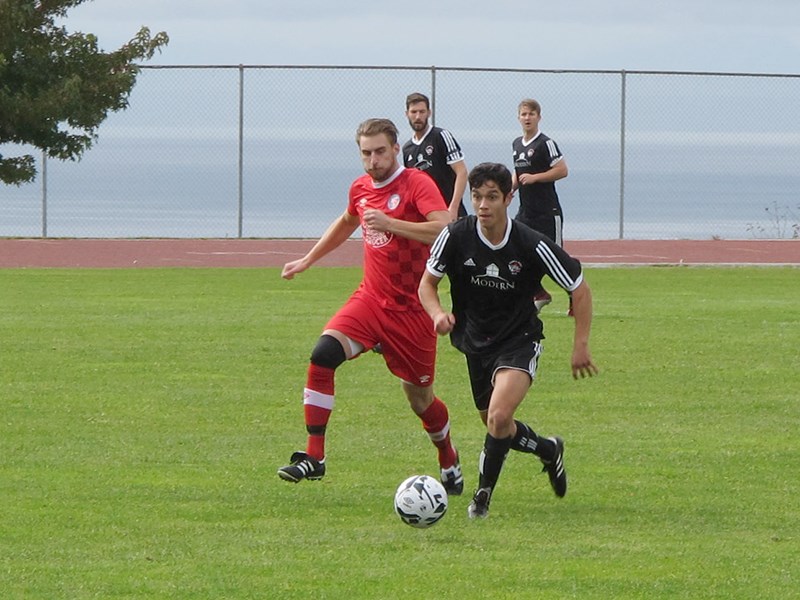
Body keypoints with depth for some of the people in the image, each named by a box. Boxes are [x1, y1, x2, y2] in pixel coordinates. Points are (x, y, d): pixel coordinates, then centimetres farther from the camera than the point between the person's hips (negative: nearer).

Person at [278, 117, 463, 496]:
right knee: (323, 355, -21)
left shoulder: (417, 184, -12)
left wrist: (390, 224, -35)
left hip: (411, 309, -5)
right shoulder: (361, 188, 8)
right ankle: (313, 458, -18)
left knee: (420, 398, 6)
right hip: (370, 299, 5)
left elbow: (444, 229, -29)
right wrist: (308, 260, 35)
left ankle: (449, 463, 36)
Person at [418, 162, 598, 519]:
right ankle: (548, 450, 44)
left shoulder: (532, 246, -20)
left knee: (499, 418, -25)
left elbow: (579, 289, -6)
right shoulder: (456, 237, -14)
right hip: (475, 340, 4)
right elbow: (427, 283, 1)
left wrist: (581, 346, -7)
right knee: (495, 427, 13)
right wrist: (438, 314, -21)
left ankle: (483, 495, -4)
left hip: (519, 341, -4)